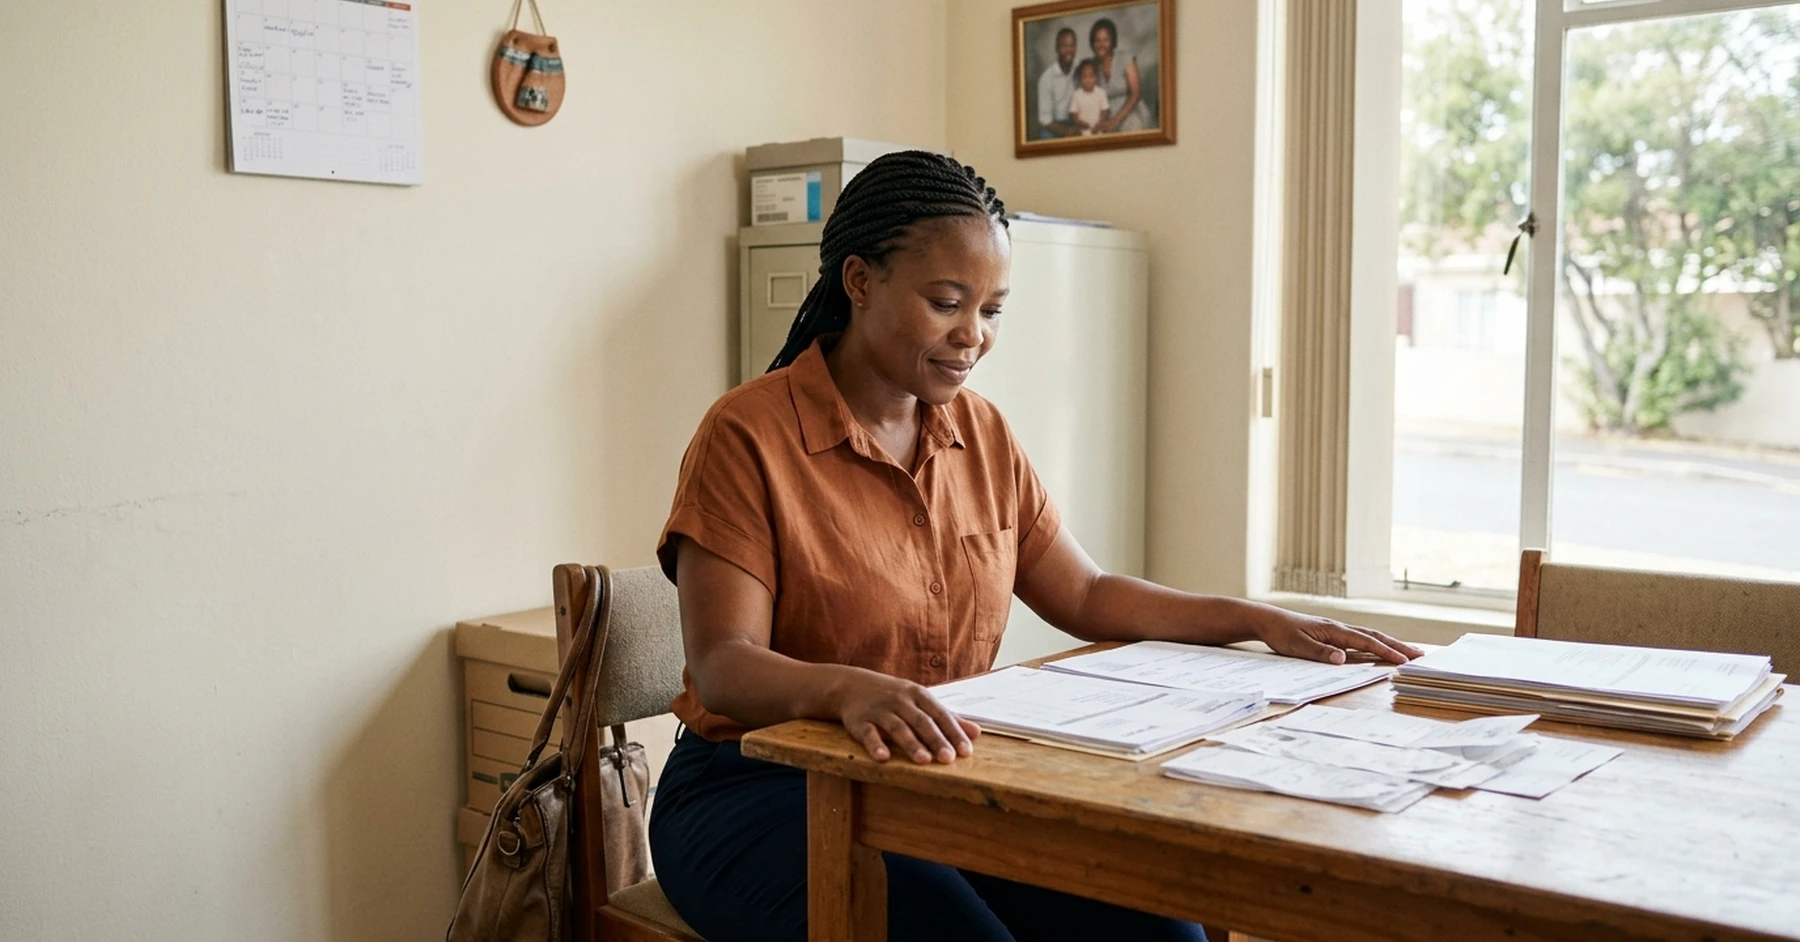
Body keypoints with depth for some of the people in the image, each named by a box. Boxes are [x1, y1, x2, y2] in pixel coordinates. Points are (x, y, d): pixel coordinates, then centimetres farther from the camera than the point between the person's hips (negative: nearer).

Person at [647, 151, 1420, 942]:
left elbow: (1085, 596, 13)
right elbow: (723, 667, -19)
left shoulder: (981, 433, 9)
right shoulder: (748, 436, -11)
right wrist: (851, 688, -40)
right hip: (766, 791, -5)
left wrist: (1263, 622, 2)